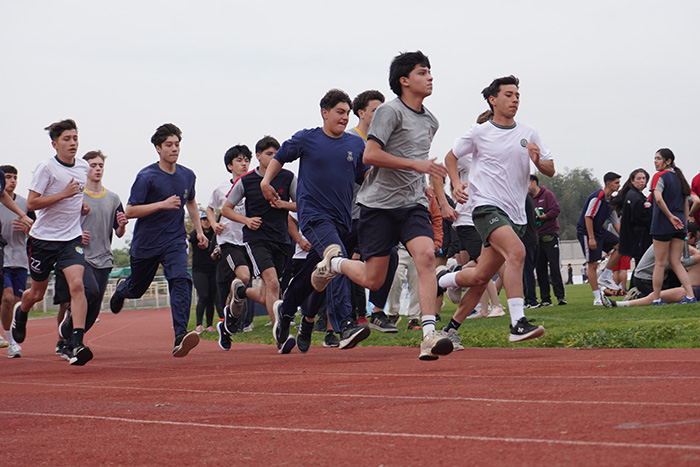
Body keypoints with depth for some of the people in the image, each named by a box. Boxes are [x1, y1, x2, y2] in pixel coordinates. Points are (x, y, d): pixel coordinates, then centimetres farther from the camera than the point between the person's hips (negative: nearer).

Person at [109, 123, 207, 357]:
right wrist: (163, 204, -24)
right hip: (146, 242, -2)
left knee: (181, 280, -24)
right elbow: (130, 211, -16)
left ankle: (180, 336, -33)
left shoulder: (187, 176, 3)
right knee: (136, 289, 17)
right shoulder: (146, 177, -13)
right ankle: (122, 289, 56)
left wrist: (199, 231, 15)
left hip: (175, 241, 2)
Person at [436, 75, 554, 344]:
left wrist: (537, 160, -9)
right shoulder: (479, 133, 2)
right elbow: (451, 157, 15)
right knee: (517, 252, -30)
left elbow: (550, 171, 11)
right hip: (487, 207, -5)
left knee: (481, 277, 6)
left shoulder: (528, 133, 11)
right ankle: (517, 324, -35)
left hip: (516, 215, 5)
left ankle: (452, 326, 26)